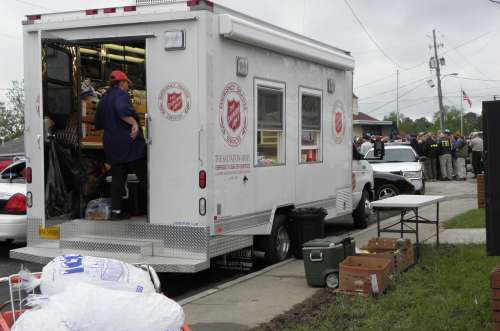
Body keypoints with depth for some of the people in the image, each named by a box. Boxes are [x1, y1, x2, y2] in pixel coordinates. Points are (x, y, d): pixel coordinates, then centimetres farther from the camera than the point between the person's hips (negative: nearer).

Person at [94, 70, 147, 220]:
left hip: (111, 145, 7)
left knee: (117, 178, 8)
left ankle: (116, 210, 5)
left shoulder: (103, 100, 19)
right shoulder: (121, 94, -7)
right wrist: (134, 123, -27)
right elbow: (123, 109, -29)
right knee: (143, 176, -1)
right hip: (129, 142, -7)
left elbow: (98, 124, 27)